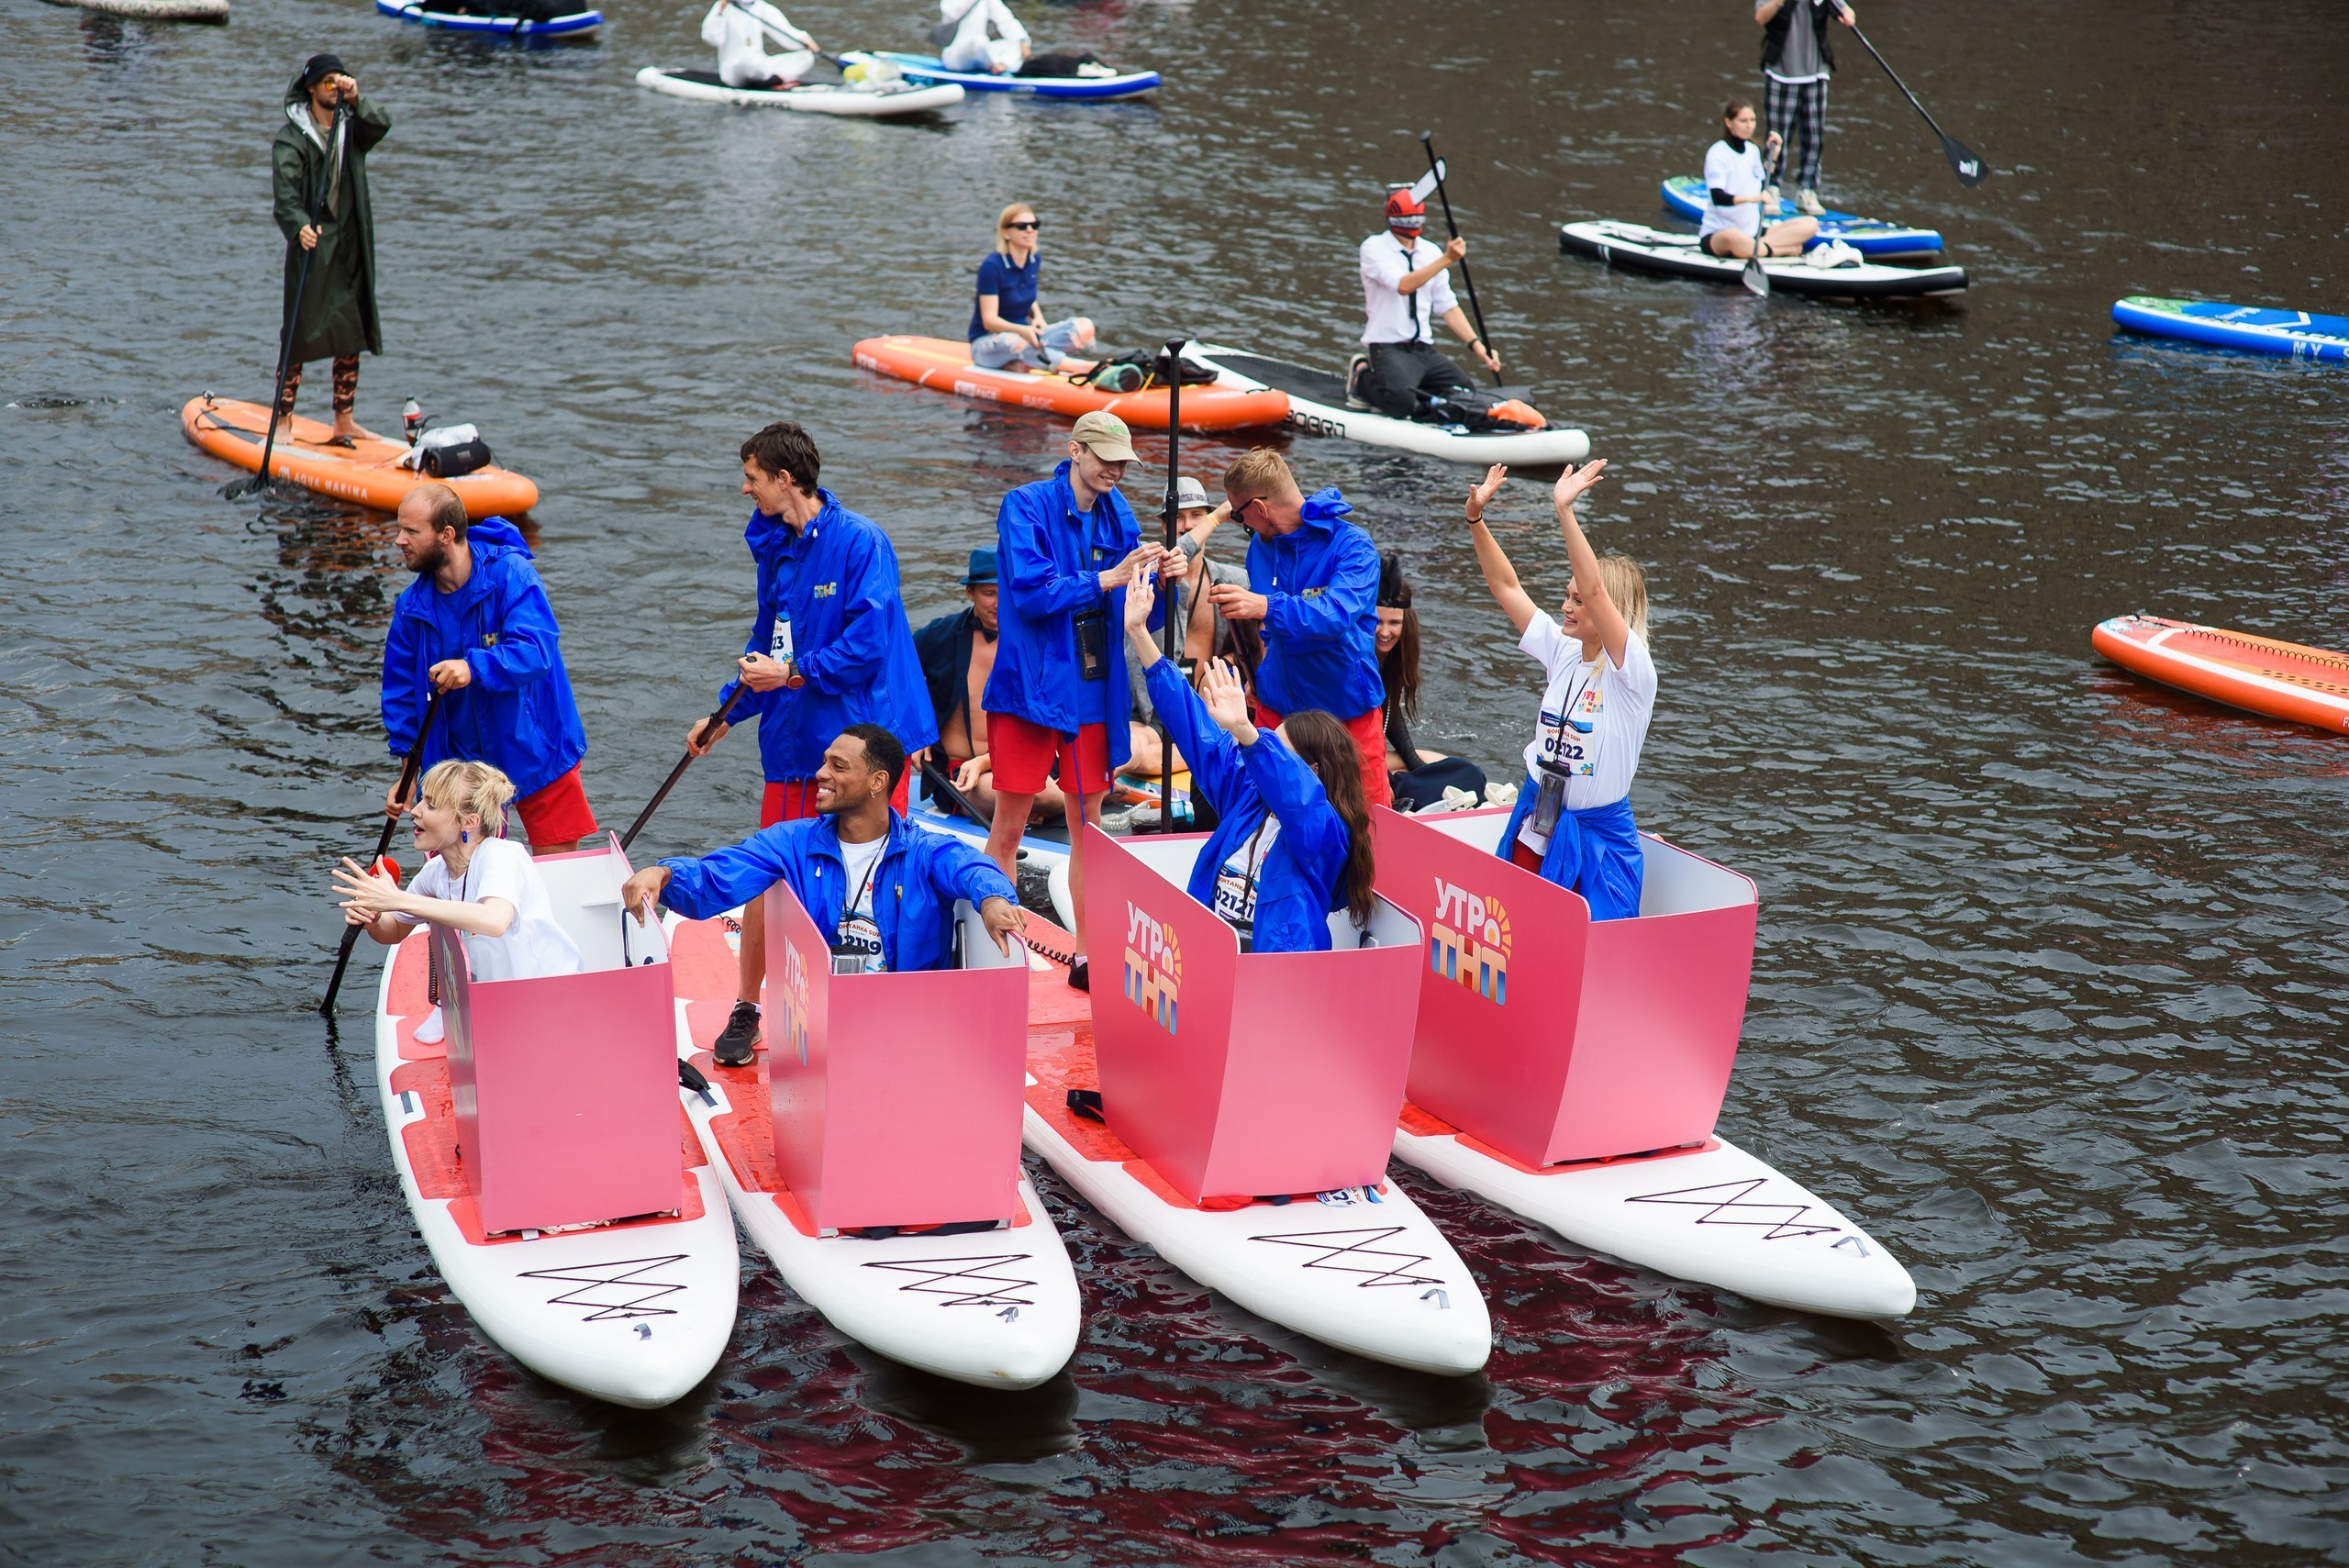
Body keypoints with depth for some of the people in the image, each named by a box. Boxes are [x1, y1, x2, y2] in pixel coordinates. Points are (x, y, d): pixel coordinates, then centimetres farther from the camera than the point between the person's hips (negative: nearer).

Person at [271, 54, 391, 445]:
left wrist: (356, 100, -27)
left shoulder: (351, 127, 10)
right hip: (312, 250, -5)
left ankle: (344, 421, 17)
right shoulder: (291, 138, -5)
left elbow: (380, 126, -12)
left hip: (350, 249, 5)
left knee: (352, 338, 8)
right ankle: (283, 420, 0)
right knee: (300, 338, -6)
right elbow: (285, 192, -18)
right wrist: (300, 226, -35)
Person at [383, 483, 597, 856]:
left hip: (534, 752, -3)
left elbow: (537, 651, -28)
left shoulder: (512, 574, -15)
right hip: (459, 764, 3)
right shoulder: (412, 606, -2)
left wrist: (474, 668, -45)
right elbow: (402, 691, 7)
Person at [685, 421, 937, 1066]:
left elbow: (868, 643, -18)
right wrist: (725, 715, 11)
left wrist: (794, 673, -17)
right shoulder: (776, 548, 11)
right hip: (794, 741, 6)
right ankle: (746, 1012, 17)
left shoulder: (860, 542, -12)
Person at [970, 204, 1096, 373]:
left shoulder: (1034, 260, 5)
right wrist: (1022, 330, -39)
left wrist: (1037, 317, -3)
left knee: (1085, 326, -14)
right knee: (1014, 341, -44)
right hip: (986, 342, -7)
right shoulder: (992, 266, -17)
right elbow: (989, 321, -21)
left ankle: (1021, 363, -22)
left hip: (1024, 335, 7)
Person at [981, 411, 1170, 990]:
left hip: (1093, 691, 5)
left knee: (1088, 825, 11)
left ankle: (1086, 957, 19)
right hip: (1030, 684, -5)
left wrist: (1162, 579, -11)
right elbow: (1030, 593, -19)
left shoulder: (1119, 517, 7)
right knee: (1008, 828, 0)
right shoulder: (1026, 506, -8)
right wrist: (1108, 578, -23)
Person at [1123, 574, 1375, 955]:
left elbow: (1294, 794, -30)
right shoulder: (1245, 790, 14)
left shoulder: (1324, 831, -7)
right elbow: (1194, 726, 15)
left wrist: (1244, 730, -47)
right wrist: (1139, 634, 12)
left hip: (1272, 967, -7)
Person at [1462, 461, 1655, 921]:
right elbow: (1505, 586, 6)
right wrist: (1476, 518, -3)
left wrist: (1565, 511, -35)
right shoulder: (1561, 652, 3)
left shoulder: (1631, 671, -15)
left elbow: (1595, 590, -30)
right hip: (1535, 831, 6)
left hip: (1596, 836, -6)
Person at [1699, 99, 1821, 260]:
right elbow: (1718, 198, -24)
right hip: (1716, 235, -7)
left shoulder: (1753, 150, 12)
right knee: (1734, 238, -44)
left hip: (1752, 232, 7)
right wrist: (1752, 198, -39)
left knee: (1810, 224, -9)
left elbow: (1764, 190, 17)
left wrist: (1772, 155, 10)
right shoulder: (1717, 153, -10)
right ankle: (1784, 249, -22)